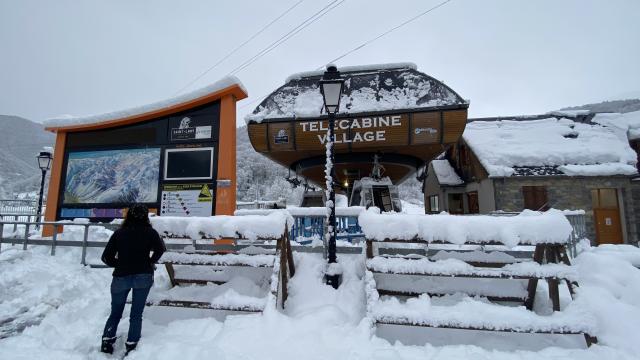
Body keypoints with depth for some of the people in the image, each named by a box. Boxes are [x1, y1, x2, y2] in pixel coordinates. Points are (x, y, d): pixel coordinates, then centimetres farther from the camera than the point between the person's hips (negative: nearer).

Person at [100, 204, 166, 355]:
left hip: (121, 277, 2)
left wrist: (119, 265, 16)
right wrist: (151, 263, -1)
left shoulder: (119, 233, 3)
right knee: (136, 315, 9)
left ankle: (107, 341, 13)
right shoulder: (150, 232, -2)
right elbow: (160, 249, -16)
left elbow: (106, 257, 2)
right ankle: (131, 347, 7)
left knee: (115, 313, 21)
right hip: (143, 276, -2)